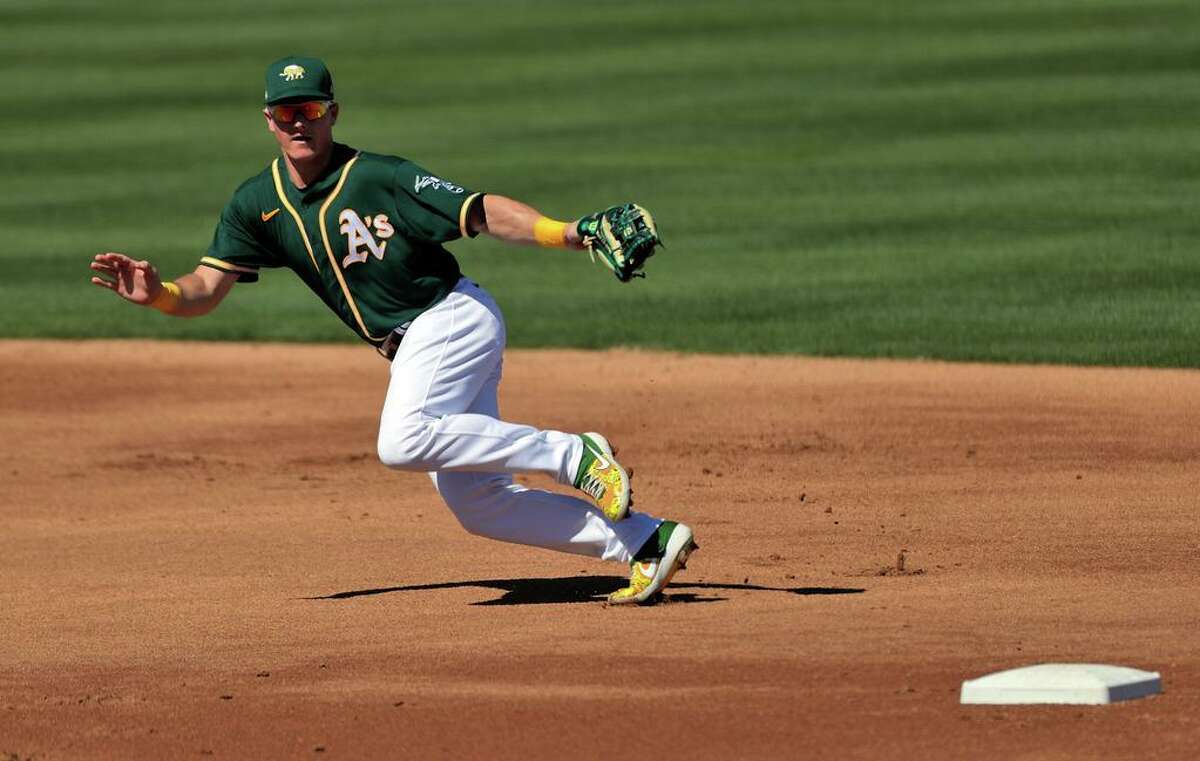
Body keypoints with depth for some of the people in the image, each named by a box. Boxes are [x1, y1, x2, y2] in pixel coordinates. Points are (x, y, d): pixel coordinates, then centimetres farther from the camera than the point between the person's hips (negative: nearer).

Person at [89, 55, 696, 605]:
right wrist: (157, 294, -22)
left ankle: (575, 456, -21)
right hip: (413, 349, 7)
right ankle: (645, 542, 5)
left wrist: (567, 233, -32)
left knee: (403, 441, -31)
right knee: (476, 503, 2)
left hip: (453, 316, -7)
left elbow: (482, 213, -18)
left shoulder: (378, 177, -13)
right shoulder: (257, 205, 6)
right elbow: (205, 289, 1)